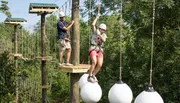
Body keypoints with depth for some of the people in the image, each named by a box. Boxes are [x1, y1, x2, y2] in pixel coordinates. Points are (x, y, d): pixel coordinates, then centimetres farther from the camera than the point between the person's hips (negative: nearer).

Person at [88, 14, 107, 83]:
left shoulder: (104, 35, 12)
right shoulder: (95, 31, 2)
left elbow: (103, 40, -10)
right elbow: (93, 24, -14)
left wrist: (99, 35, -23)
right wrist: (97, 17, -5)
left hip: (100, 51, 5)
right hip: (93, 49, -5)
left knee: (100, 65, -11)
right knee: (94, 63, -26)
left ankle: (93, 76, 12)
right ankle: (89, 77, -16)